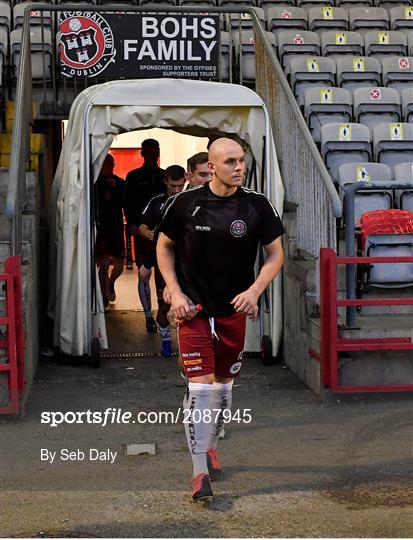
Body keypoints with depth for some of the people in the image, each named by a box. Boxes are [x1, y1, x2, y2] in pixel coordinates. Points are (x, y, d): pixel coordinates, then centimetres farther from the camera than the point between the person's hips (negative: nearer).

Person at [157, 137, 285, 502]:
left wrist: (254, 291, -14)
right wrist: (175, 292, -4)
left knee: (224, 385, 15)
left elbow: (275, 254, 2)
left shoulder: (257, 205, -5)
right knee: (200, 388, -9)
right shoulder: (186, 203, -7)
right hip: (193, 308, -2)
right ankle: (200, 472, -4)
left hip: (235, 310, 2)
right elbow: (164, 246, 7)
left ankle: (210, 445, 39)